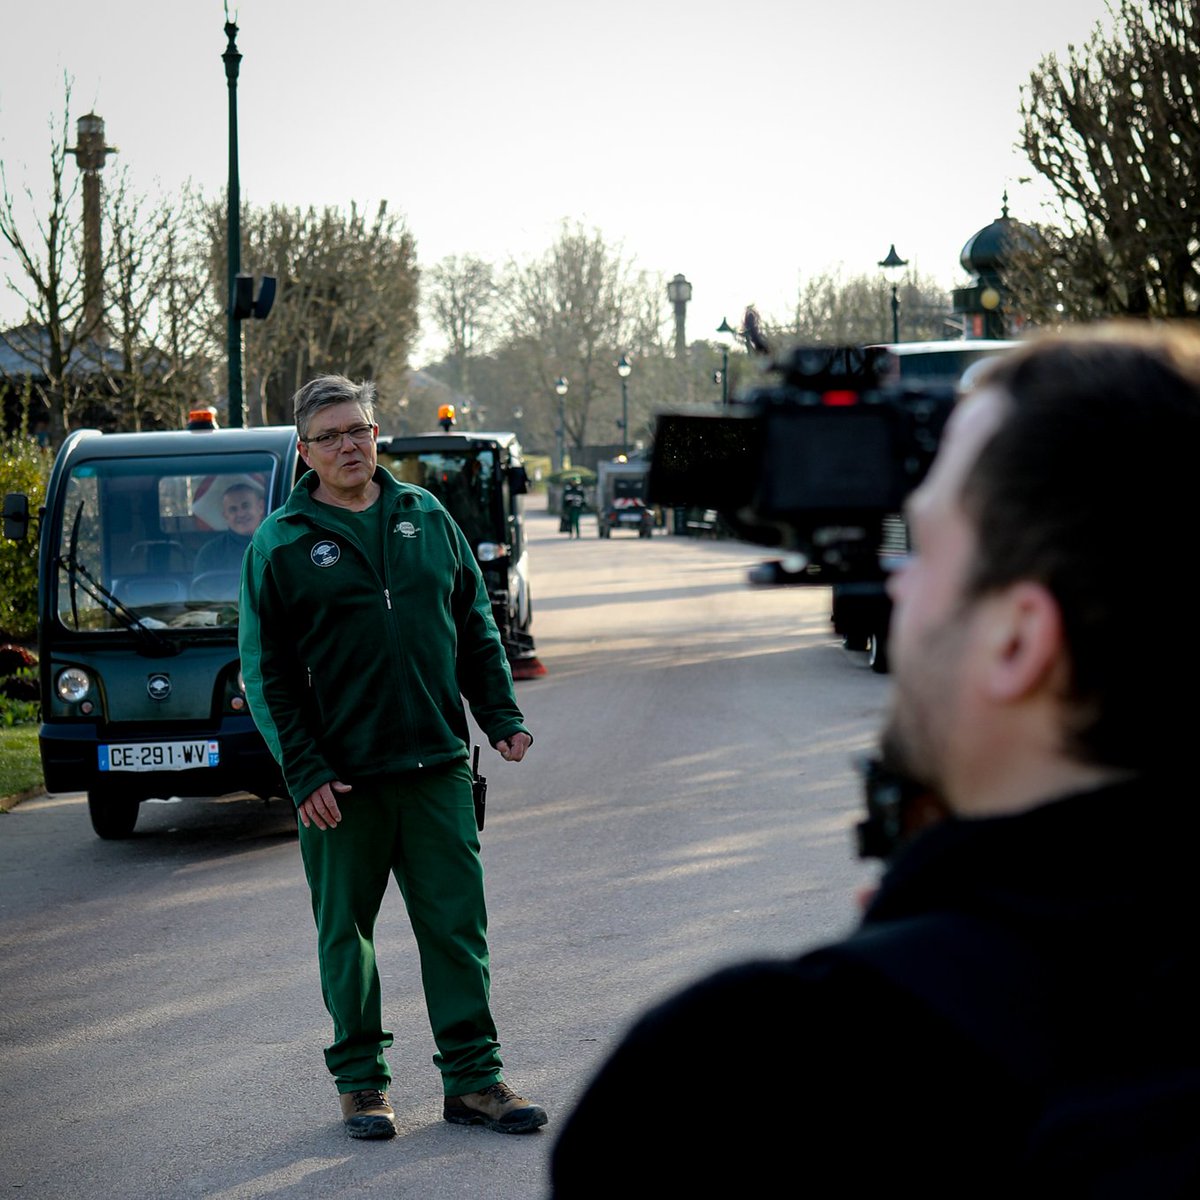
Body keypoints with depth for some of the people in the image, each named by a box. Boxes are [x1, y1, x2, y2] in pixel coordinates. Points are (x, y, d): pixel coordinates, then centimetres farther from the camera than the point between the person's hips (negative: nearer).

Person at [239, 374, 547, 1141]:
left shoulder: (427, 517, 10)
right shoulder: (281, 544, -1)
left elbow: (476, 626, 16)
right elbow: (266, 673, -2)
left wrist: (503, 717, 5)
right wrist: (304, 773, -10)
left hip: (438, 766, 2)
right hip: (340, 778, -2)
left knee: (456, 924, 3)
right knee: (346, 933, 6)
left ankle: (474, 1077, 10)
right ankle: (361, 1080, 18)